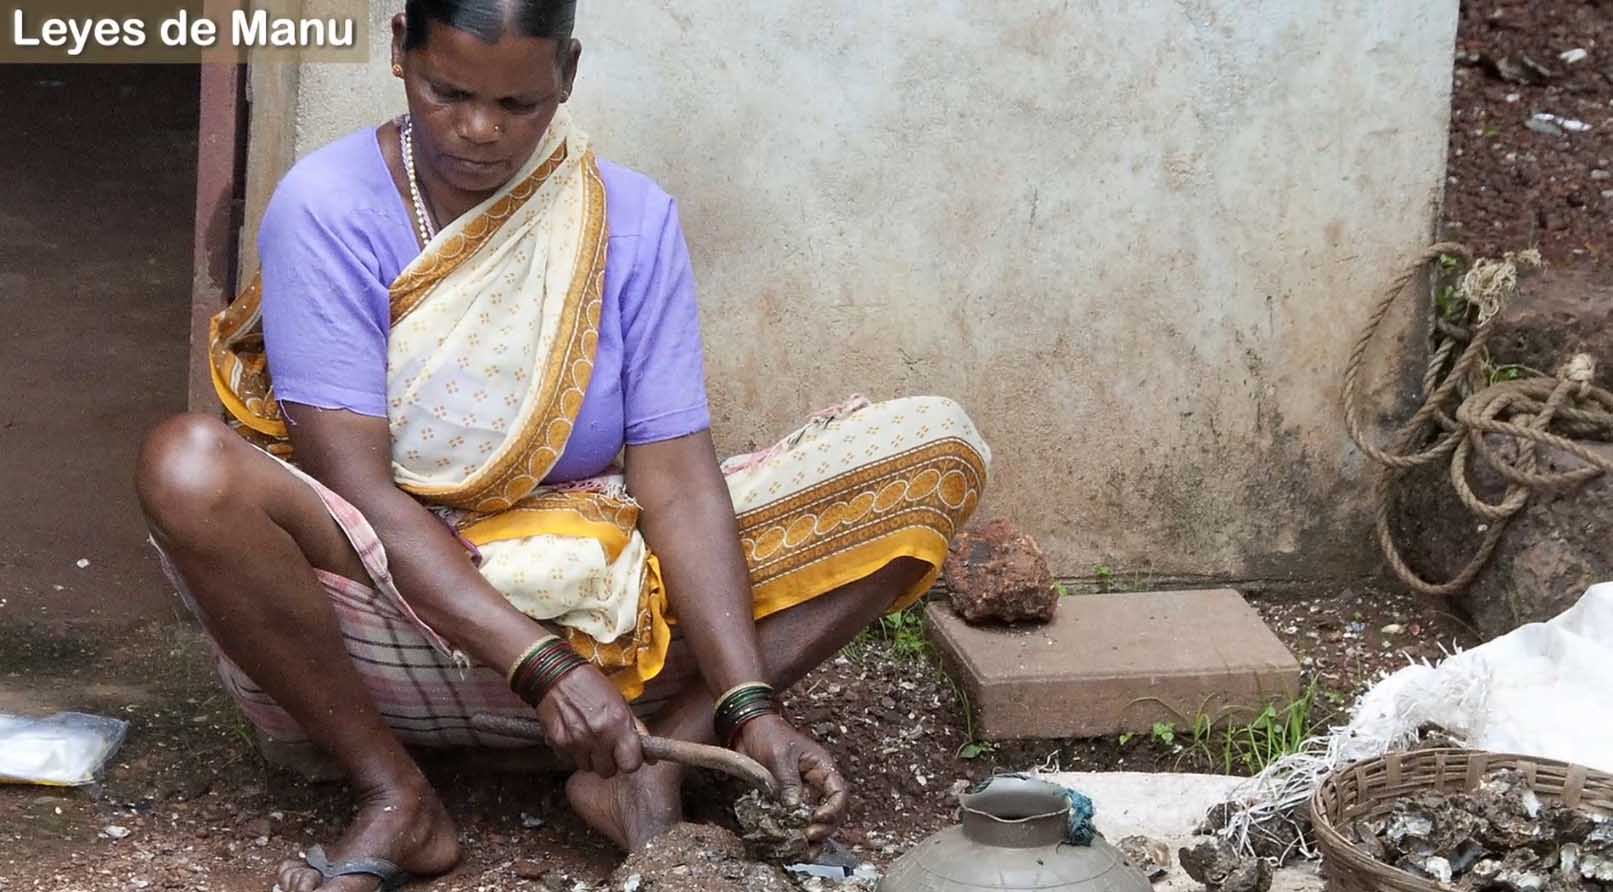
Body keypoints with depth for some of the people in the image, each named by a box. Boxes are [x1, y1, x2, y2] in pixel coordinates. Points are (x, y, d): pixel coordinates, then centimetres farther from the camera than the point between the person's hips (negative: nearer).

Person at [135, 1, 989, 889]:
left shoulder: (633, 219, -3)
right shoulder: (326, 208, -12)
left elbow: (676, 478, -10)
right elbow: (354, 485, -20)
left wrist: (749, 706, -24)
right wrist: (541, 666, -30)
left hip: (597, 595, 3)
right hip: (399, 597, -3)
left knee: (936, 451, -10)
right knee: (189, 465, -34)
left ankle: (655, 757, -20)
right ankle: (394, 797, -17)